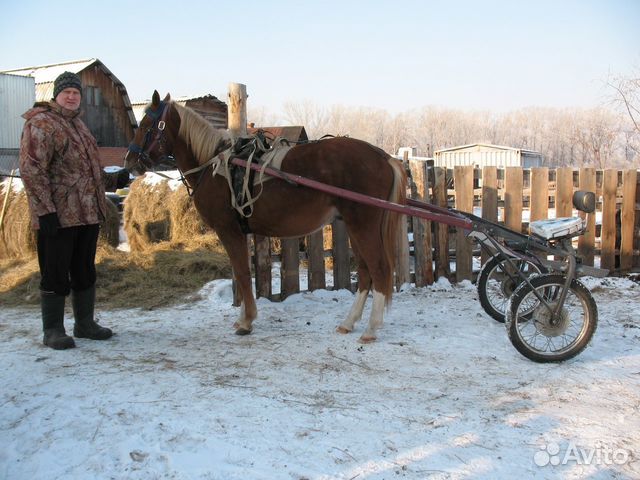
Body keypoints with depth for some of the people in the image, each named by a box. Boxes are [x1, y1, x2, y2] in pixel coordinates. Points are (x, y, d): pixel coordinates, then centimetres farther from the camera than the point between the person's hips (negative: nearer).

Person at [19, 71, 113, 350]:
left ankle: (85, 324, 26)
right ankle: (52, 331, 11)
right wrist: (45, 211, -21)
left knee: (85, 272, 15)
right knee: (56, 274, 0)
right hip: (58, 216, -8)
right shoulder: (41, 124, -9)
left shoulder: (77, 124, 18)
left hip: (88, 213, 9)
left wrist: (100, 204, 23)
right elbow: (31, 170, -16)